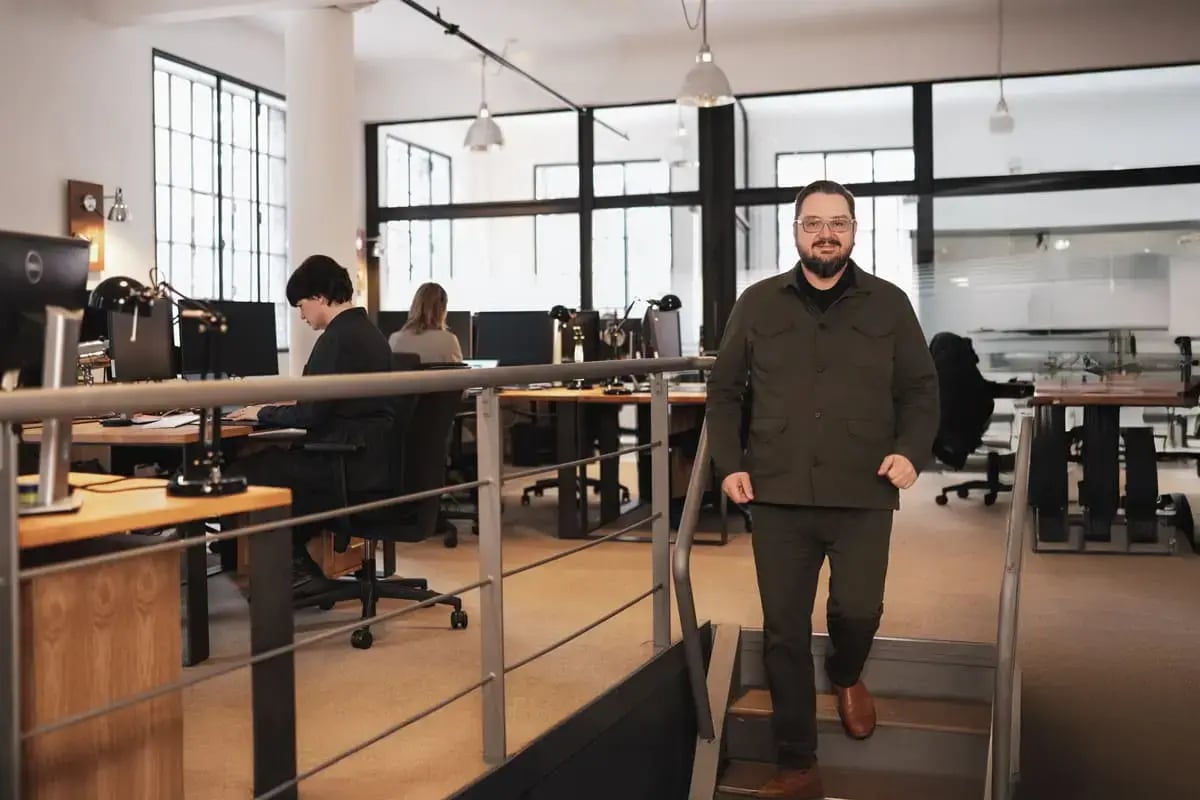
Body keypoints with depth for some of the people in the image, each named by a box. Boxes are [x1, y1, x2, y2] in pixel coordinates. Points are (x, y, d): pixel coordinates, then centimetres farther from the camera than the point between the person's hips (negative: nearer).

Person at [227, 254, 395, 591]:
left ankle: (293, 565, 14)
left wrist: (262, 413, -3)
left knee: (244, 471, 3)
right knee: (280, 458, 24)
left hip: (351, 463, -10)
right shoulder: (369, 332, 13)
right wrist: (294, 404, 19)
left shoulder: (337, 338, -17)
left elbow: (310, 416, -19)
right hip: (374, 457, 10)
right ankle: (297, 559, 22)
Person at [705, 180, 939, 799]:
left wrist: (911, 451, -10)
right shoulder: (757, 304, 8)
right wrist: (729, 463, -2)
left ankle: (846, 676, 36)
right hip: (778, 494, 1)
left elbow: (921, 390, 8)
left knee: (859, 610, -3)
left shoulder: (889, 304, 7)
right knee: (784, 629, 3)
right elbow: (724, 390, 10)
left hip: (863, 494, 0)